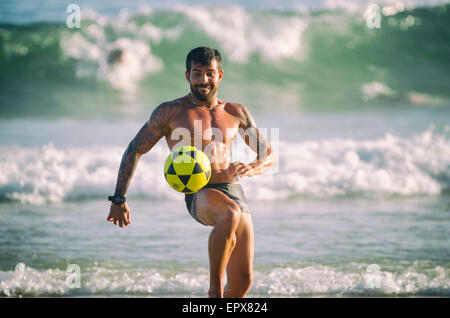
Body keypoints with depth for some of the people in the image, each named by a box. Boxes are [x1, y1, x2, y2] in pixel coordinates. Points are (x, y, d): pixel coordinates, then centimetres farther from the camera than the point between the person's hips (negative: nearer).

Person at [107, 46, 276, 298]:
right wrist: (119, 199, 6)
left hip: (235, 192, 5)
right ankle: (215, 291, -31)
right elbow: (134, 151, 11)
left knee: (243, 280, -1)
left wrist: (249, 169, -6)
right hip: (199, 195, -5)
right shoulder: (171, 112, 6)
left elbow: (269, 156, 18)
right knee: (230, 215, -40)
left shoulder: (236, 113, 15)